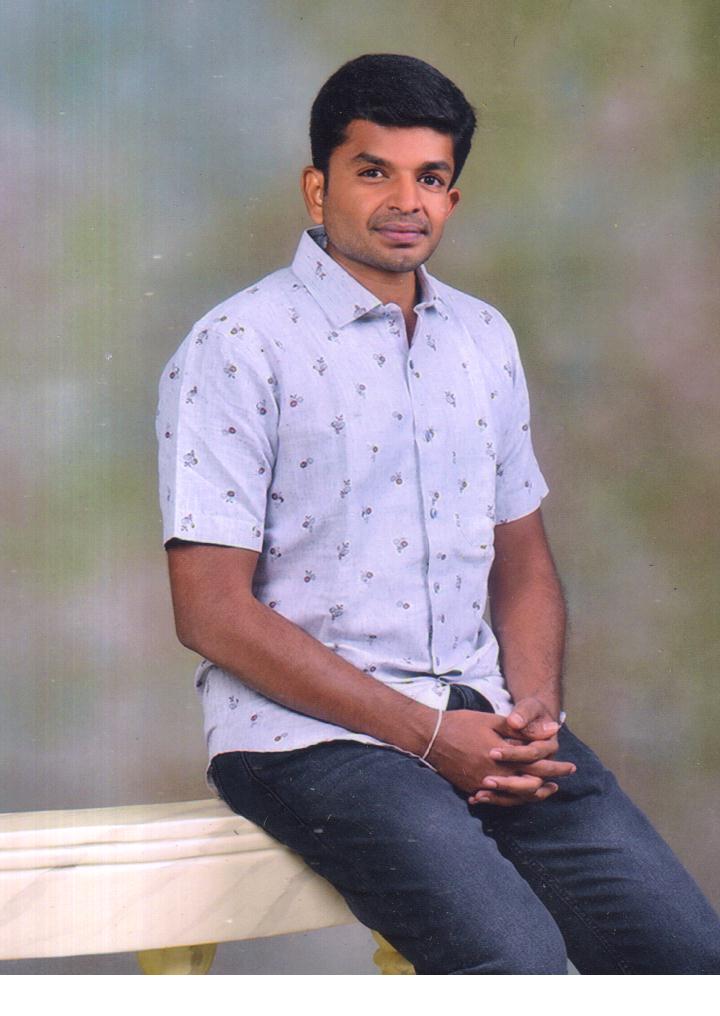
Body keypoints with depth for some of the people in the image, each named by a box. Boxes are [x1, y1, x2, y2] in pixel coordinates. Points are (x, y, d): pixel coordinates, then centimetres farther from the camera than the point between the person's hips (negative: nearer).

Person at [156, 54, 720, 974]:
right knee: (517, 960, -28)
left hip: (478, 712, 6)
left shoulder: (484, 339, 16)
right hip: (309, 729, -6)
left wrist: (533, 709, -2)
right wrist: (427, 734, -14)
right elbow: (212, 611, -10)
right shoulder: (238, 347, -5)